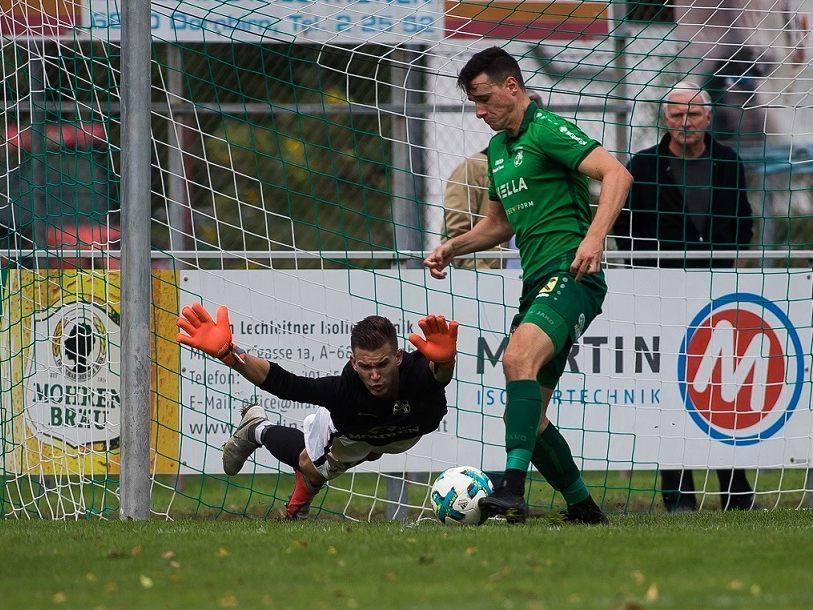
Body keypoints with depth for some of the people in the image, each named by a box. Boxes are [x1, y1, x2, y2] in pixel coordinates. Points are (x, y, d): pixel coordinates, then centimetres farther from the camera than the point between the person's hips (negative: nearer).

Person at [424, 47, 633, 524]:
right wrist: (453, 247, 17)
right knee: (525, 416, 7)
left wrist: (595, 237, -30)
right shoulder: (498, 148, 21)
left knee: (519, 357, -33)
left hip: (569, 275, -10)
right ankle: (583, 507, 20)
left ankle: (513, 490, -43)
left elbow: (617, 174, -18)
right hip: (537, 283, 10)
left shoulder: (548, 131, -6)